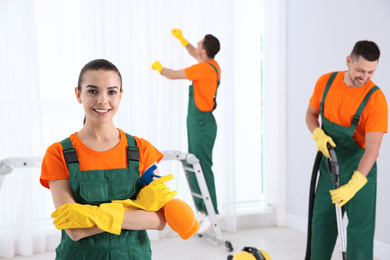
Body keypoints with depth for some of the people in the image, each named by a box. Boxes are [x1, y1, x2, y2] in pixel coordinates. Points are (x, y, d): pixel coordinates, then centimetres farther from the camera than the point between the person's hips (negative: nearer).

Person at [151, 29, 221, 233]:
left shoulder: (205, 68, -17)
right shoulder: (212, 65, 10)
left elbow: (173, 75, -11)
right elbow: (194, 54, 34)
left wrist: (159, 68, 9)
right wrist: (181, 38, 42)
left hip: (202, 122, -10)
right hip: (198, 120, 10)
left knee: (202, 166, -10)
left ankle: (212, 212, -9)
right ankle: (202, 209, 17)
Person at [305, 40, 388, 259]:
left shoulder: (376, 99, -23)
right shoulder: (326, 82, -8)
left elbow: (372, 147, -26)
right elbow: (311, 114, 6)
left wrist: (353, 185, -35)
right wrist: (318, 134, -16)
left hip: (359, 168, -4)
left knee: (360, 226, -4)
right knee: (322, 219, 16)